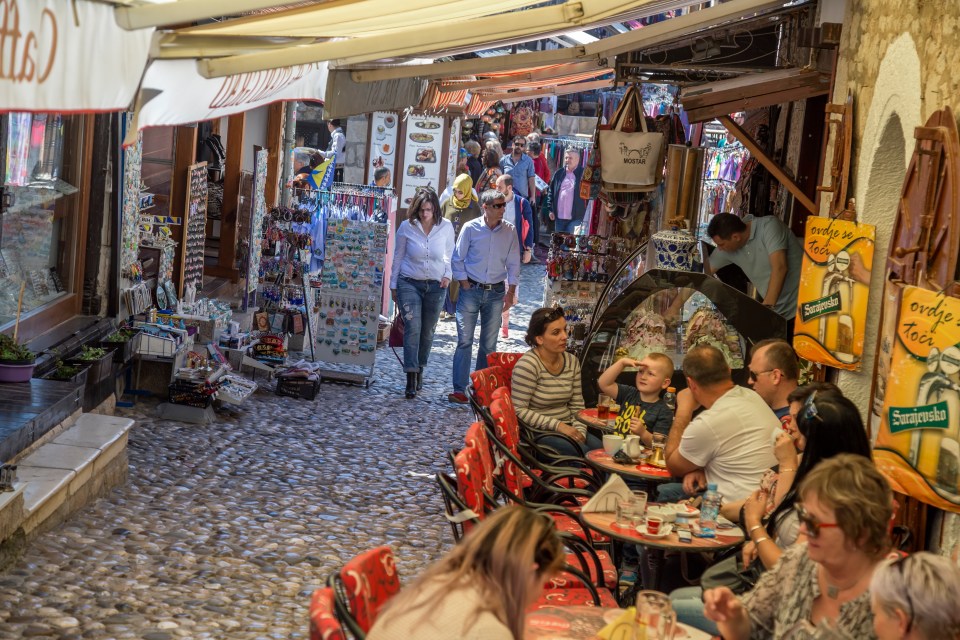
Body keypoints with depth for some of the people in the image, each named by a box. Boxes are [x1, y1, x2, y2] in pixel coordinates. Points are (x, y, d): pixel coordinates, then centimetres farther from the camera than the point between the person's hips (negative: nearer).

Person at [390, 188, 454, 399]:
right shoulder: (406, 227, -6)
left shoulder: (446, 227, -3)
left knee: (428, 331, 9)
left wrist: (447, 275, -1)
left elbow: (450, 254, 13)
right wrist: (393, 285, 7)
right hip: (409, 283, -2)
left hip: (435, 285, 2)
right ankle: (411, 378, -15)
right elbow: (398, 257, 5)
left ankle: (420, 371, 27)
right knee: (412, 327, -13)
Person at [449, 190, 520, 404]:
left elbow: (513, 264, 7)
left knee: (489, 344, 5)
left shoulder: (510, 231, 2)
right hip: (471, 290, -2)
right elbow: (458, 259, 2)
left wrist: (511, 292, 3)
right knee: (465, 341, -7)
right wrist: (464, 284, -5)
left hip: (496, 292, 2)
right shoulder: (470, 228, -5)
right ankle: (459, 390, -8)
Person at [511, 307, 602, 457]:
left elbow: (577, 405, 12)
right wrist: (557, 425, -19)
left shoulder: (572, 361, 8)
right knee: (583, 452, -27)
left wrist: (579, 431, -7)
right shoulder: (528, 364, -14)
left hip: (567, 428, 6)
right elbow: (518, 410, -17)